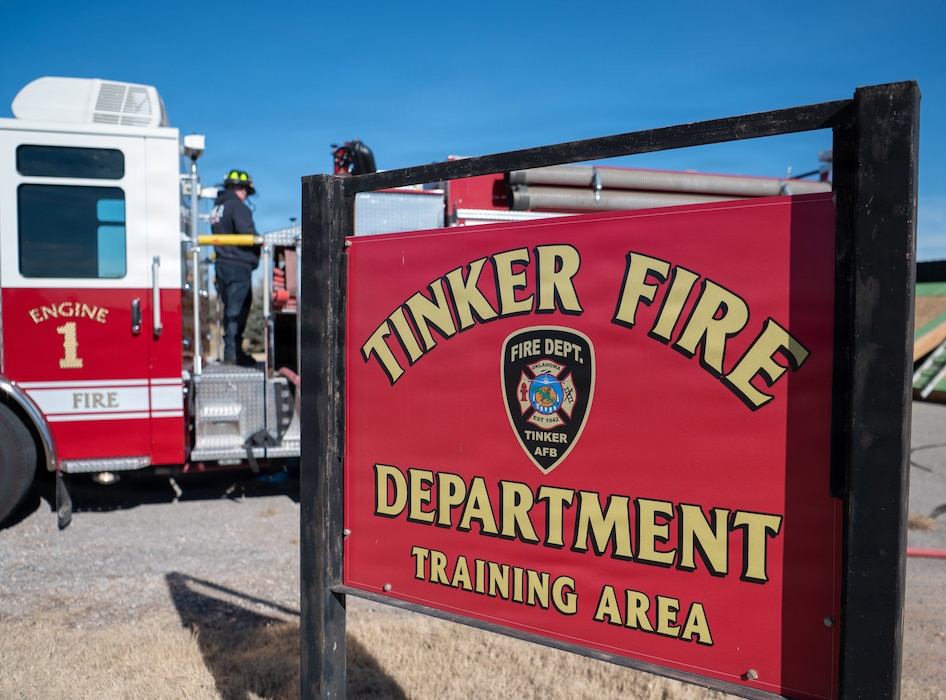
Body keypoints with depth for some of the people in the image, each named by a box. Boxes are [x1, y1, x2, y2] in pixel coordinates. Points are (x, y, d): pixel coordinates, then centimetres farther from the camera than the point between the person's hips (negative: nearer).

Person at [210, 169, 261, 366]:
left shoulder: (217, 207, 18)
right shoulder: (238, 206, -10)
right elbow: (248, 234, -22)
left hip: (222, 263, 9)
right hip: (238, 266, -9)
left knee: (231, 309, 14)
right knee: (237, 310, -5)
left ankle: (231, 352, 20)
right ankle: (232, 352, -4)